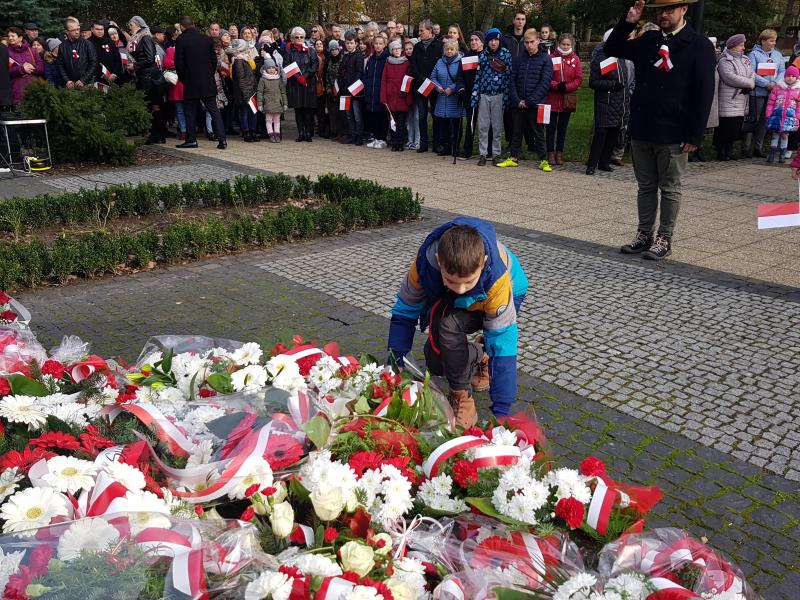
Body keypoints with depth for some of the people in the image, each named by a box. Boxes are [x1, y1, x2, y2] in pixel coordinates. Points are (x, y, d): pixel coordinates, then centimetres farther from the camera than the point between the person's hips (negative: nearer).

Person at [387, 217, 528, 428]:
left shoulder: (496, 278, -43)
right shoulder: (425, 261, -36)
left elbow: (503, 342, -38)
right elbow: (403, 314, -20)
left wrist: (501, 411, -38)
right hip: (449, 301, 4)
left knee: (449, 324, -33)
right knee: (436, 362, -8)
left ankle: (461, 394, -12)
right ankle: (478, 358, 21)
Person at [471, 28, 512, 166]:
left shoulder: (506, 54, 0)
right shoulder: (483, 55, 6)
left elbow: (509, 76, -2)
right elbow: (478, 75, 5)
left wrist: (506, 97, -7)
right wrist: (474, 95, -2)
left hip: (498, 95, -2)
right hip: (484, 95, 2)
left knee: (497, 126, 4)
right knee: (482, 126, 2)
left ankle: (496, 154, 13)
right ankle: (483, 154, 8)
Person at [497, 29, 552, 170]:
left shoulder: (545, 59, -2)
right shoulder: (519, 59, 9)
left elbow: (545, 83, -9)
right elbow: (513, 80, 6)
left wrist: (530, 101, -14)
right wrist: (517, 100, -8)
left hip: (535, 104, -3)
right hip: (518, 104, 4)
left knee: (538, 133, 3)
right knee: (517, 132, 11)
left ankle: (543, 161, 10)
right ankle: (513, 158, 20)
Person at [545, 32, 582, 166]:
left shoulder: (575, 59, 4)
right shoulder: (552, 57, -1)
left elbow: (579, 79, 0)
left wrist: (566, 87, -14)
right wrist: (556, 85, -18)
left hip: (568, 99, 2)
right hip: (552, 98, -2)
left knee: (563, 127, 9)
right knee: (551, 127, 2)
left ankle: (559, 153, 17)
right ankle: (551, 153, 11)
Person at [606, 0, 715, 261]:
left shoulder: (700, 45, -5)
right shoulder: (648, 40, 9)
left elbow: (704, 93, -9)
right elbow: (612, 49, 16)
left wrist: (694, 136, -14)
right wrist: (628, 22, -1)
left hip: (673, 134, -5)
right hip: (641, 129, 5)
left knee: (669, 189, 5)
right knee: (645, 186, 12)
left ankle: (664, 239, 12)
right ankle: (644, 234, 21)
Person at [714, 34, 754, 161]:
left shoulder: (745, 60, 19)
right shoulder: (724, 61, -7)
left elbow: (752, 74, 12)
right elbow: (730, 78, -19)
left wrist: (748, 86, -10)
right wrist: (749, 83, -10)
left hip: (742, 104, 8)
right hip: (729, 102, -8)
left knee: (736, 129, 8)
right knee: (726, 128, -7)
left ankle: (729, 151, 17)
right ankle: (721, 152, 3)